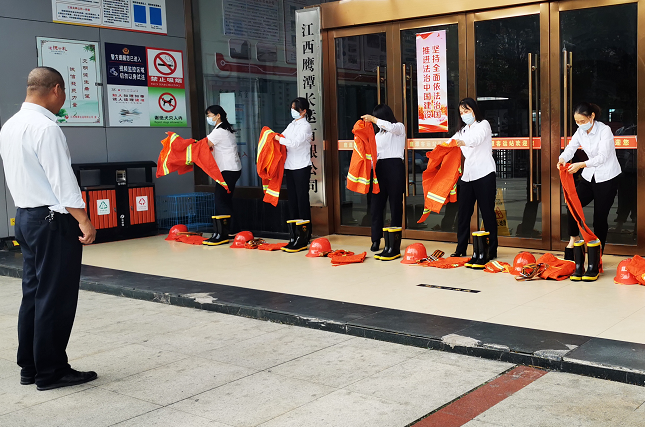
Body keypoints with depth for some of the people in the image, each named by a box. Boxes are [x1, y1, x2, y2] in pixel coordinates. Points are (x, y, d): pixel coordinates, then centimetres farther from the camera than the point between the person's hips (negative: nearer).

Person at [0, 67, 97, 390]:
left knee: (33, 293, 14)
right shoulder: (46, 128, -17)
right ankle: (51, 372, 6)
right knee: (56, 297, -2)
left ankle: (29, 367, 22)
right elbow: (62, 179, -20)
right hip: (53, 219, -9)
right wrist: (83, 220, -18)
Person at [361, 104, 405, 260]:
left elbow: (390, 126, -20)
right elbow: (375, 153, 18)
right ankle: (375, 241, 13)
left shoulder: (399, 127, 5)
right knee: (376, 204, 4)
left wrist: (372, 119, -14)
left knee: (395, 205, -5)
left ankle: (394, 246, -7)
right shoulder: (379, 134, 23)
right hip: (380, 168, 6)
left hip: (394, 167, -6)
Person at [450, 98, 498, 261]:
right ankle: (461, 249, 13)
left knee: (487, 212, -4)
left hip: (484, 174, -6)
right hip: (467, 176, 6)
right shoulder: (462, 130, 21)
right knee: (463, 213, 5)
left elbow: (477, 138, -21)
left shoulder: (483, 125, 0)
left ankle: (492, 250, 0)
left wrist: (464, 142, -40)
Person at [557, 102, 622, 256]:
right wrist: (562, 159, -33)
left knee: (600, 216, -1)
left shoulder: (604, 130, -18)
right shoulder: (580, 132, 1)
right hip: (589, 176, 5)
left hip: (607, 178, -5)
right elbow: (570, 148, -10)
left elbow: (602, 157, -26)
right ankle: (573, 237, 19)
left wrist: (581, 165, -39)